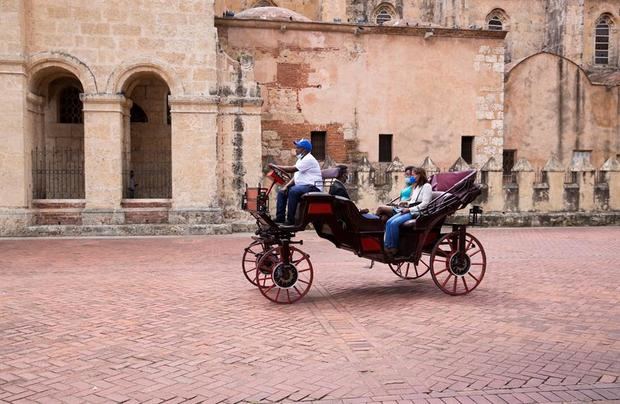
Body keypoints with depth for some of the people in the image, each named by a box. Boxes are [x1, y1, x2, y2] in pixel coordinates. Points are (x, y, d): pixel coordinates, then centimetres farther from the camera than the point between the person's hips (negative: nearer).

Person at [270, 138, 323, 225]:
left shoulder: (308, 159, -13)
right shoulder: (301, 159, 20)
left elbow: (292, 169, -22)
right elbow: (295, 176, 16)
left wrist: (276, 166, -17)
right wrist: (286, 186, 0)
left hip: (313, 187, -10)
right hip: (302, 186, 11)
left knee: (293, 191, -34)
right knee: (281, 192, 3)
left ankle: (290, 220, -29)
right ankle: (280, 218, 0)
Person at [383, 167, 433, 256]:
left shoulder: (426, 186, -3)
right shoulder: (416, 186, 25)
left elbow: (425, 204, -12)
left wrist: (410, 209, -15)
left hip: (416, 212, -9)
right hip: (408, 210, 9)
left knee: (394, 223, -27)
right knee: (389, 222, -14)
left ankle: (393, 248, -16)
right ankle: (386, 246, -17)